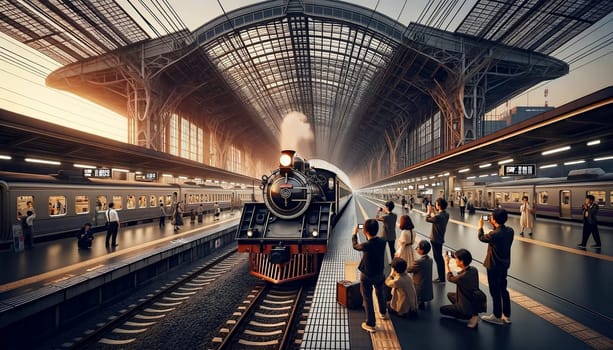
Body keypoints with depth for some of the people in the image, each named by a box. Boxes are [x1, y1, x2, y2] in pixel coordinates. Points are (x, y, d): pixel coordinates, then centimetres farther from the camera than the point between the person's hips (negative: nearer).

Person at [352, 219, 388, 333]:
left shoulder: (366, 245, -30)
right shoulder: (382, 242, -16)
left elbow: (355, 246, -8)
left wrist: (354, 234, 8)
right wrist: (368, 236, 10)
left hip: (367, 276, -5)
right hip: (379, 274, 6)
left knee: (368, 299, 10)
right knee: (380, 293, 31)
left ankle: (371, 324, 21)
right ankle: (383, 313, 53)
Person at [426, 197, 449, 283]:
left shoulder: (438, 216, -28)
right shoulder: (446, 214, -2)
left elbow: (427, 219, -13)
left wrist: (429, 211, 3)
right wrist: (433, 212, 13)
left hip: (435, 240, -9)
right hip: (440, 239, 9)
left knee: (438, 259, 2)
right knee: (440, 258, 19)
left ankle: (441, 279, 12)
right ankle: (442, 277, 30)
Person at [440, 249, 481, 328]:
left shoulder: (462, 277, -33)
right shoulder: (474, 269, -13)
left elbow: (450, 278, -9)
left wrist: (446, 262, 2)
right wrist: (456, 256, 3)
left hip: (467, 307, -8)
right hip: (475, 302, 8)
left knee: (442, 309, 11)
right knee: (450, 295, 26)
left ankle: (470, 316, -1)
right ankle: (472, 313, 12)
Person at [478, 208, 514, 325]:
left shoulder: (494, 234, -28)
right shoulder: (510, 231, -7)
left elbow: (481, 237, -8)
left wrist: (480, 226, 9)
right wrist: (493, 226, 8)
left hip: (494, 266, -7)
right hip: (505, 265, 7)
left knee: (495, 291, 8)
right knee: (503, 289, 20)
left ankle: (497, 317, 21)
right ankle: (507, 315, 31)